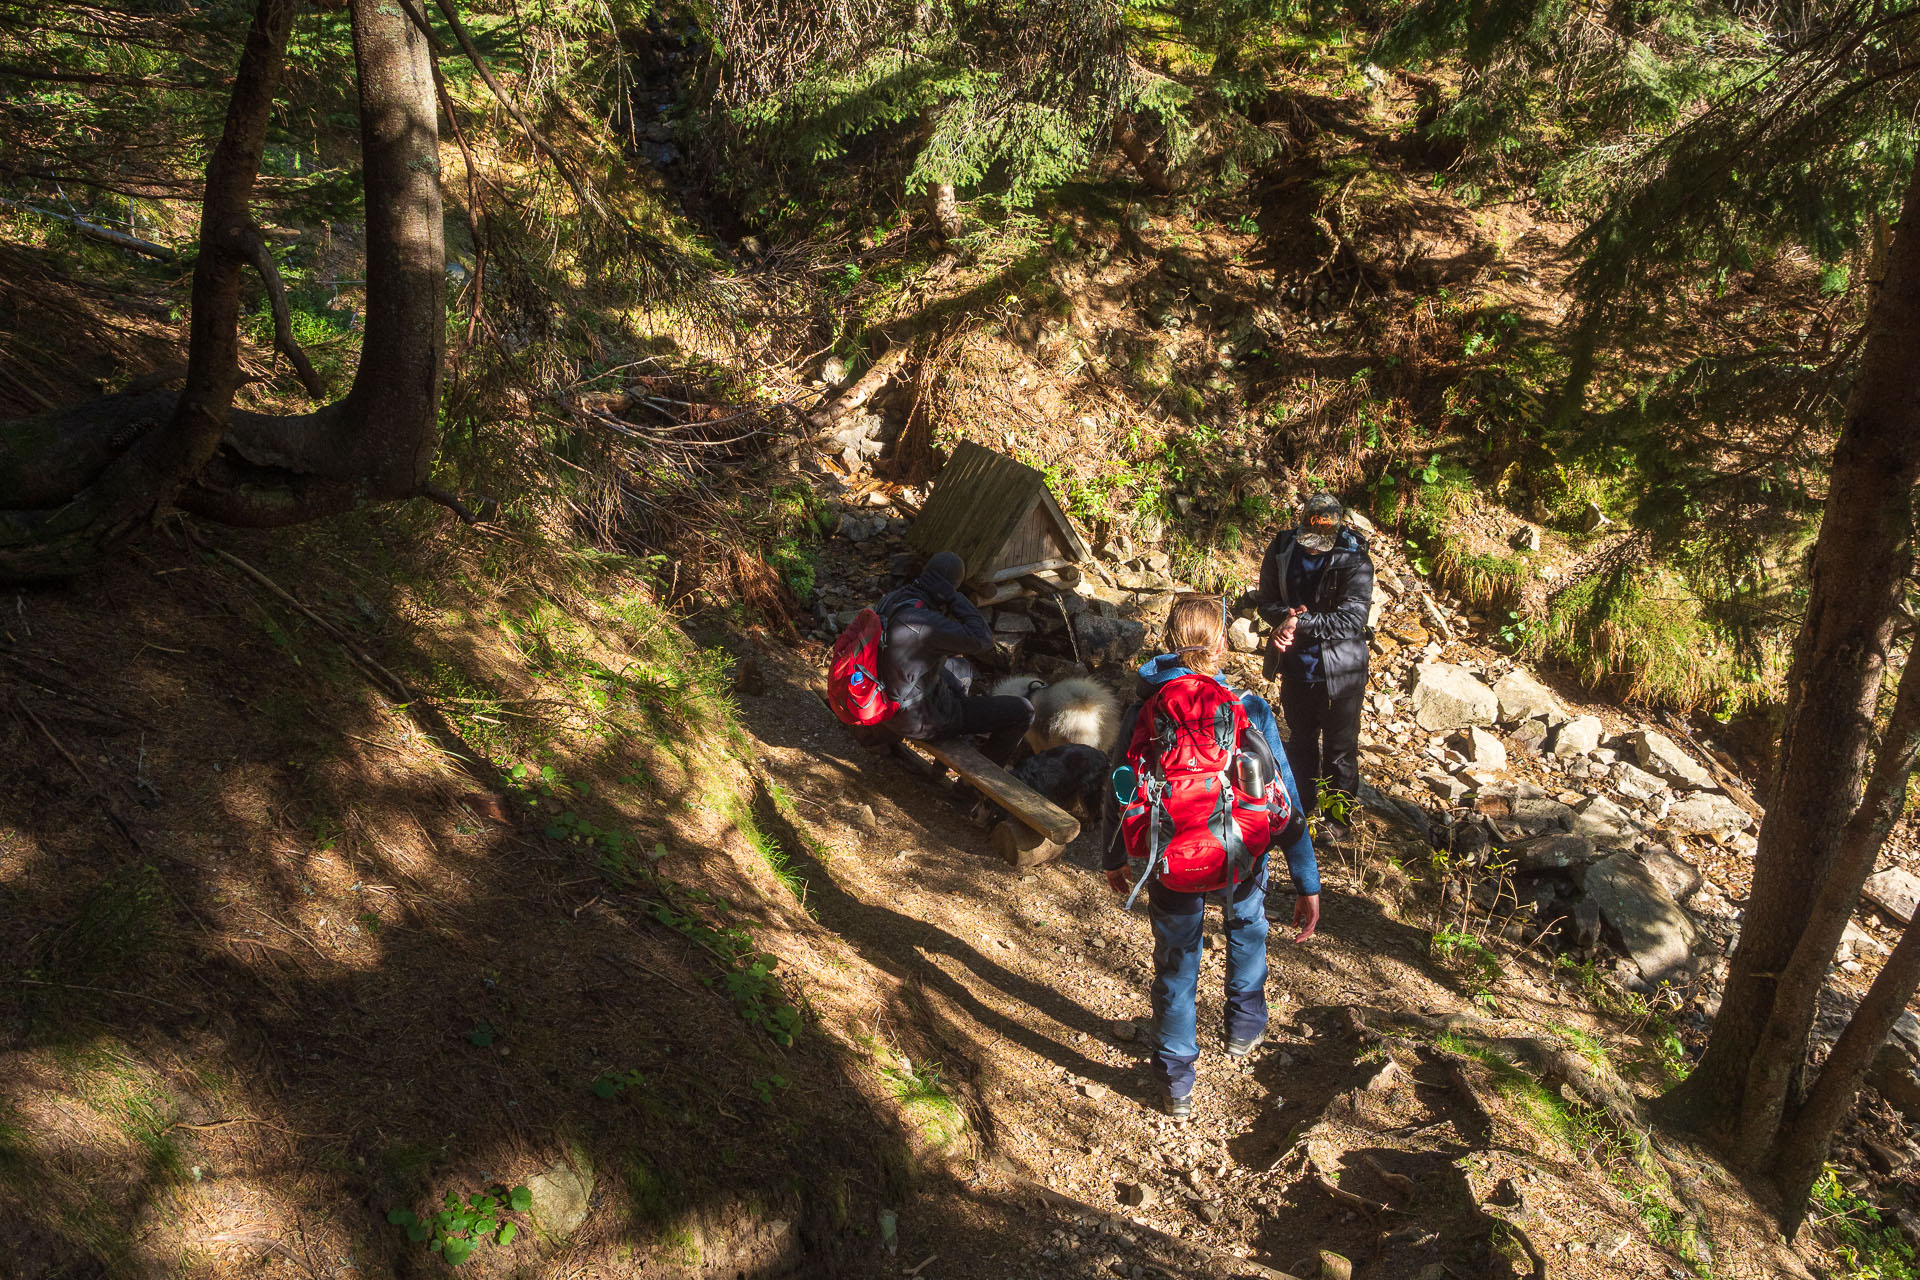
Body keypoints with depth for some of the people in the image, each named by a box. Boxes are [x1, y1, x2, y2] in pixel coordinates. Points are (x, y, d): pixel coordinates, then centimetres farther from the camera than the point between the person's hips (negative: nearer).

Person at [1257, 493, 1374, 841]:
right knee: (1300, 740, 22)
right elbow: (1267, 602, 0)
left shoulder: (1354, 560, -20)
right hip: (1296, 668, 4)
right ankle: (1304, 807, 41)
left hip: (1340, 671, -4)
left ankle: (1339, 819, 28)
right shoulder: (1282, 548, -8)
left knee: (1340, 749, 10)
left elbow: (1351, 620, -25)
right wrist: (1287, 616, -21)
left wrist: (1300, 622, -27)